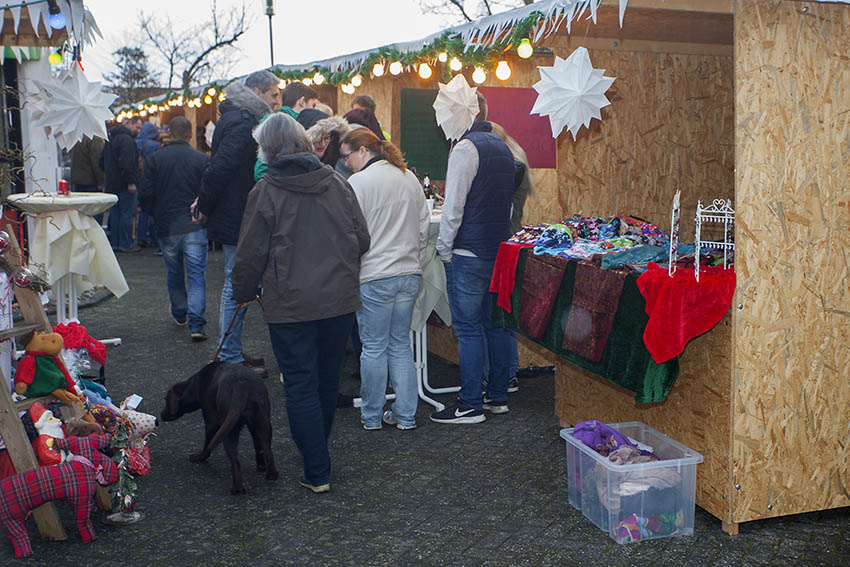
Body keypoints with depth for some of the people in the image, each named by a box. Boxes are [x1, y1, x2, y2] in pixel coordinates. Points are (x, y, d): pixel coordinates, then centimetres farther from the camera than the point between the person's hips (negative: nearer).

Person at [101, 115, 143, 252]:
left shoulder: (111, 138, 17)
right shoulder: (127, 139, -15)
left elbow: (102, 161, 22)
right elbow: (126, 163, -24)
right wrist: (130, 182, -23)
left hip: (111, 183, 9)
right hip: (124, 184, -9)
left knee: (115, 214, 13)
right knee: (127, 214, -4)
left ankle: (115, 243, 17)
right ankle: (125, 244, -3)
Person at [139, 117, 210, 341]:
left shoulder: (154, 159, -3)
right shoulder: (202, 159, -6)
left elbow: (145, 195, -3)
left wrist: (155, 215, 16)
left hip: (167, 227, 2)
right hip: (195, 227, -2)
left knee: (174, 273, 19)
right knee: (196, 274, -1)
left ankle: (180, 314, 36)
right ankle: (196, 323, -11)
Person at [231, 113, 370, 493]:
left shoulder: (265, 192, -9)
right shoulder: (336, 183, 2)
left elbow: (251, 255, -4)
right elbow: (362, 239, 6)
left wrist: (242, 292, 13)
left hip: (291, 305, -4)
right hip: (341, 299, 4)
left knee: (300, 385, 4)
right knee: (328, 379, 18)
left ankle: (317, 472, 6)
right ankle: (318, 450, 37)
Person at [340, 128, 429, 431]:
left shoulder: (358, 182, -11)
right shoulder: (410, 178, 9)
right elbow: (424, 224, 15)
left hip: (375, 277, -6)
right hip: (410, 273, 6)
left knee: (374, 348, 5)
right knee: (401, 345, 14)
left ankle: (372, 416, 17)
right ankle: (406, 415, 18)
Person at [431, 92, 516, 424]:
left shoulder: (466, 148, -12)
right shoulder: (502, 147, 15)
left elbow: (454, 204, -16)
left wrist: (444, 247, -7)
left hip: (469, 252, -9)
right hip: (501, 248, 9)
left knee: (468, 328, -4)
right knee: (496, 322, 13)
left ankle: (470, 405, 0)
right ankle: (498, 396, 21)